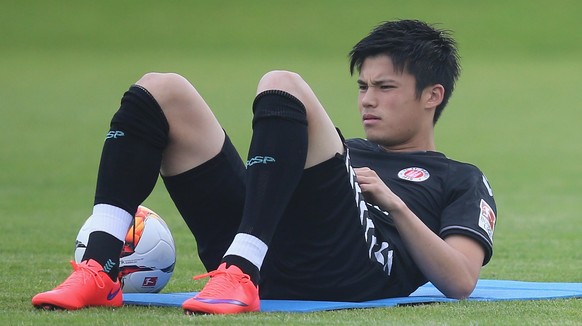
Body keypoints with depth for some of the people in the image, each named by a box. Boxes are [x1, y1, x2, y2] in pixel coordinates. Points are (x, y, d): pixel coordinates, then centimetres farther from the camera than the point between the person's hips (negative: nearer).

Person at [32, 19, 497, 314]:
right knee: (160, 92, -2)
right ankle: (98, 273, -22)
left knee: (282, 89, -24)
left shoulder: (461, 181, 25)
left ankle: (240, 275, -40)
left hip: (345, 273, -6)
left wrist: (394, 204, -1)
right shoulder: (349, 152, 42)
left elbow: (460, 281, 6)